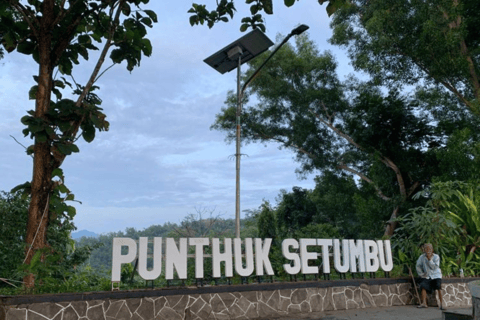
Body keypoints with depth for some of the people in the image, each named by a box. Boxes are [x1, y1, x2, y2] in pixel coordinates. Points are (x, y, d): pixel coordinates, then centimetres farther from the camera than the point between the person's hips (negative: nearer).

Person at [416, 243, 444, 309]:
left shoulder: (436, 257, -6)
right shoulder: (422, 257, -1)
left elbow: (435, 267, -17)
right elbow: (418, 266, 9)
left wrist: (429, 259, -24)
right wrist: (421, 274, 2)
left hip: (436, 275, -2)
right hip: (427, 276, 2)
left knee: (438, 287, -21)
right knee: (423, 286, -18)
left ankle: (441, 304, -14)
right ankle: (424, 303, -15)